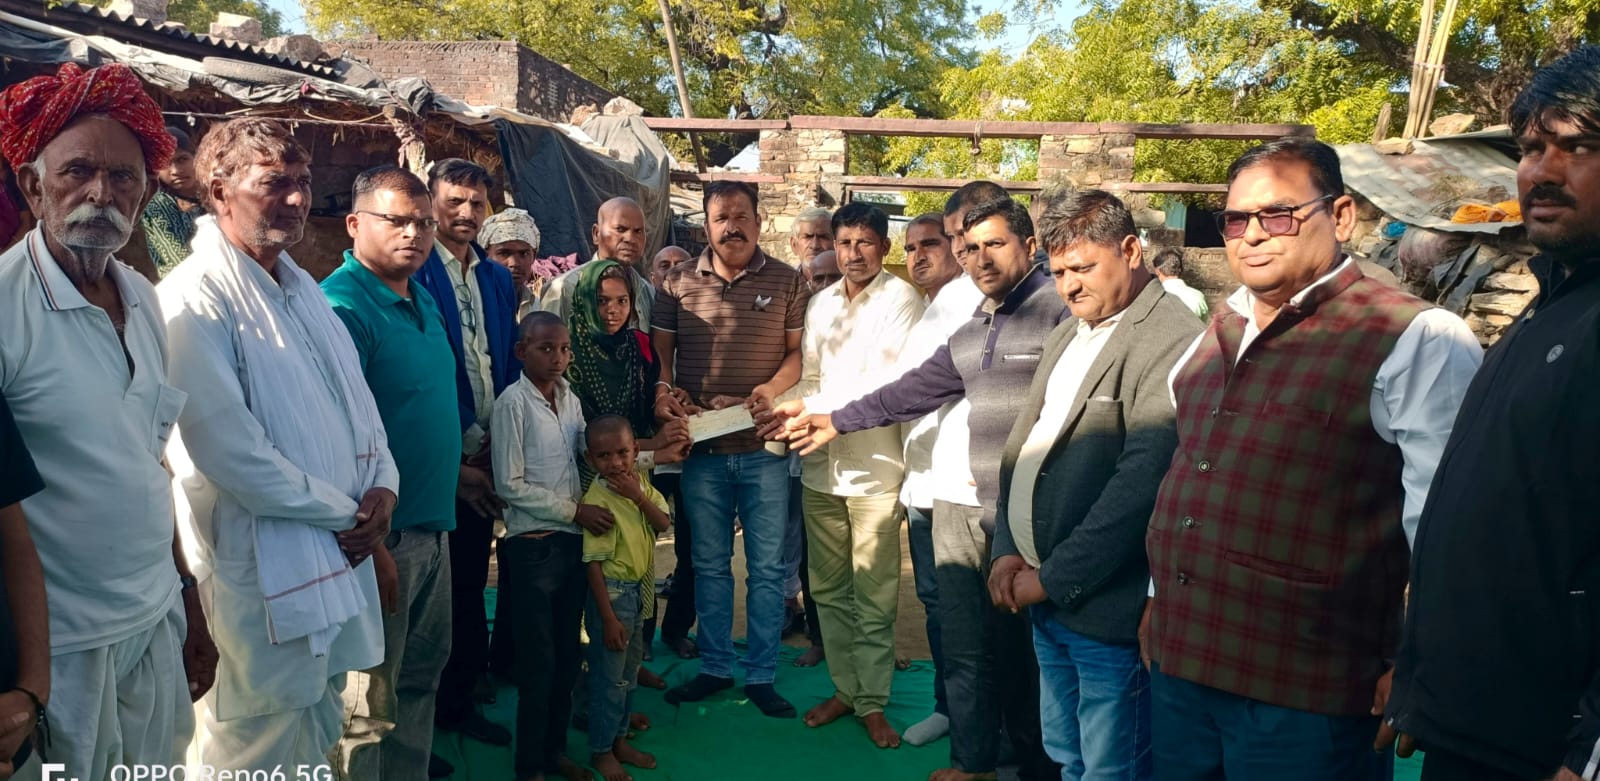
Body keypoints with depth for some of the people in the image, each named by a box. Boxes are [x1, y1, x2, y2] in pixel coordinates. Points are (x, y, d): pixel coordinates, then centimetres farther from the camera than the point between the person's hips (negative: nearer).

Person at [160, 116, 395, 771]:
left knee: (319, 732, 22)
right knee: (261, 749, 7)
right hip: (263, 566, -8)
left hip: (342, 554, 8)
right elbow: (229, 450, -22)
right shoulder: (195, 298, -17)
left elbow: (356, 394, 15)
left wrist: (381, 486, -2)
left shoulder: (301, 286, 11)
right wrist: (343, 512, -14)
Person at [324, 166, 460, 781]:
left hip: (432, 527, 9)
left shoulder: (423, 301, 11)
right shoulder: (344, 305, -16)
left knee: (420, 678, 21)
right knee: (369, 704, 4)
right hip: (381, 535, -9)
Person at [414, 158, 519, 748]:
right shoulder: (415, 274, -10)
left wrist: (497, 443, 0)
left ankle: (459, 700, 30)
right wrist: (452, 460, -14)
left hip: (484, 460, 6)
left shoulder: (498, 279, 10)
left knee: (470, 586, 15)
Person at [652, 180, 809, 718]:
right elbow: (660, 350, 8)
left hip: (764, 447, -1)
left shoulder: (786, 281, 2)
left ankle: (762, 675, 19)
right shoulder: (679, 282, 6)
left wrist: (772, 389, -15)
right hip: (701, 446, 2)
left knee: (767, 567, 6)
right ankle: (714, 667, 27)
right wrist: (663, 392, -10)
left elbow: (799, 351, 1)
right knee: (709, 564, 13)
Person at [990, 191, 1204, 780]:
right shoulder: (1066, 335, 14)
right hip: (1043, 597, 8)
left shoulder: (1170, 339, -15)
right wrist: (1007, 550, 1)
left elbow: (1143, 478, -22)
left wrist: (1055, 577, -17)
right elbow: (1023, 442, 13)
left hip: (1105, 602, -8)